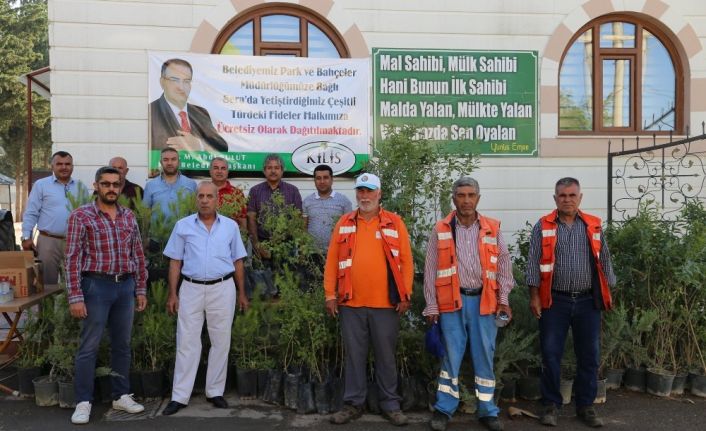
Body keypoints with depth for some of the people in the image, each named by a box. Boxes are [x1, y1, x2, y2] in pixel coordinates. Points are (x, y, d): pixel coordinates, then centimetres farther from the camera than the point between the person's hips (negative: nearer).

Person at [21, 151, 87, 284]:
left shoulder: (81, 187, 11)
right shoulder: (41, 185, 4)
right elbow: (31, 213, 1)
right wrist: (26, 237, -6)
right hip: (48, 241, -2)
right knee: (47, 282, 2)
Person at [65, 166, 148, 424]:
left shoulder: (128, 216, 10)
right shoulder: (81, 216, -4)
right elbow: (73, 258, -8)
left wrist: (140, 289, 9)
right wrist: (75, 296, -13)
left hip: (126, 286, 5)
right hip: (96, 285, -4)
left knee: (122, 345, 12)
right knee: (89, 346, 2)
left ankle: (121, 396, 23)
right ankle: (83, 402, 12)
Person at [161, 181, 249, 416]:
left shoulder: (230, 226, 5)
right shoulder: (183, 226, 4)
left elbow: (237, 262, 9)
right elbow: (175, 262, 5)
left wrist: (242, 293, 6)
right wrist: (172, 294, 0)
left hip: (222, 289, 1)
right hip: (191, 289, -1)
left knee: (221, 342, 7)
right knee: (187, 342, 3)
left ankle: (215, 391, 20)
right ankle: (180, 396, 11)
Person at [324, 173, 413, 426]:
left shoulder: (395, 223, 2)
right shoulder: (344, 223, 7)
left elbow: (406, 261, 2)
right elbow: (332, 261, 6)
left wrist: (405, 295, -2)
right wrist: (330, 295, 1)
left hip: (386, 304, -1)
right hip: (351, 303, 1)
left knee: (386, 356, 9)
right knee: (354, 356, 10)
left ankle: (390, 404, 23)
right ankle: (353, 403, 23)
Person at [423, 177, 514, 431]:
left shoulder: (493, 228, 5)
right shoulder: (441, 230, 1)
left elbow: (504, 265, 8)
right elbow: (431, 271, 1)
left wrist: (503, 299, 3)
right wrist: (431, 306, -1)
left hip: (483, 300, 1)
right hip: (452, 301, -1)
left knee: (485, 355, 9)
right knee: (451, 355, 5)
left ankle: (487, 410, 22)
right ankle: (444, 408, 19)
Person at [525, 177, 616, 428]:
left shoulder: (594, 226, 7)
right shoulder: (543, 227, -1)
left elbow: (604, 261, 11)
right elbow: (534, 263, -3)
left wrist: (608, 294, 9)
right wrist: (534, 296, -7)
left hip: (588, 301, 2)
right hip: (554, 301, -2)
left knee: (589, 355, 8)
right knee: (551, 354, 3)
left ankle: (585, 406, 23)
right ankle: (551, 405, 17)